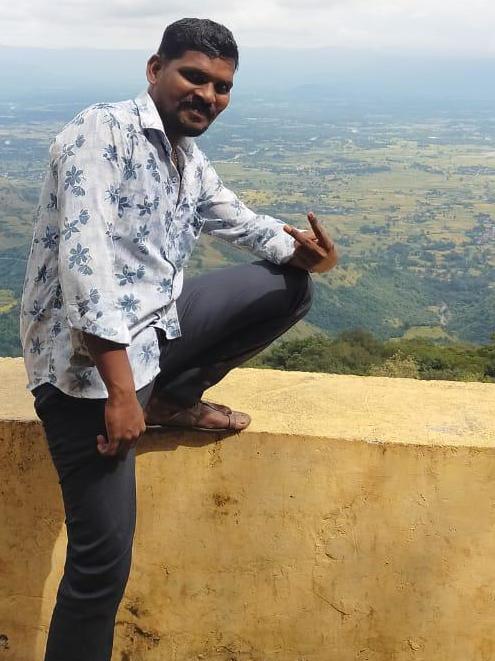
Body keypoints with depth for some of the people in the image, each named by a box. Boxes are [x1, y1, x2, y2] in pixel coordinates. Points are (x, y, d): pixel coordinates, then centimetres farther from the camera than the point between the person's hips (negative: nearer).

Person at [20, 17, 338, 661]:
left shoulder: (192, 164, 12)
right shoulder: (101, 131, -14)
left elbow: (243, 222, 24)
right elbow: (82, 254, -24)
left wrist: (299, 246, -1)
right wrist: (120, 388, -28)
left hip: (156, 324, 8)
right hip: (89, 355, -8)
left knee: (289, 286, 10)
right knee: (104, 555, -10)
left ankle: (174, 398, 11)